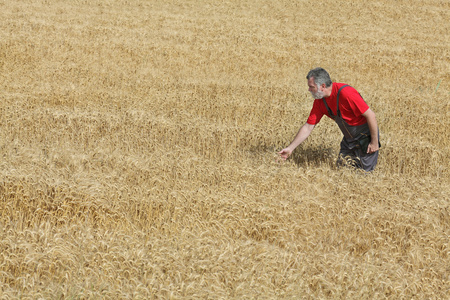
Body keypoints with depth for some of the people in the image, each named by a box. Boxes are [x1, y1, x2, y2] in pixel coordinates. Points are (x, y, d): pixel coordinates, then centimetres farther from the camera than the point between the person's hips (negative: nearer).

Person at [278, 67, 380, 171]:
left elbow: (370, 115, -26)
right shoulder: (320, 101, -6)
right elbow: (308, 127, 1)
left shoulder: (346, 93, -30)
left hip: (366, 136, -7)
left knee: (365, 170, -3)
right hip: (349, 139, 7)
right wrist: (290, 148, -1)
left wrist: (375, 142, -21)